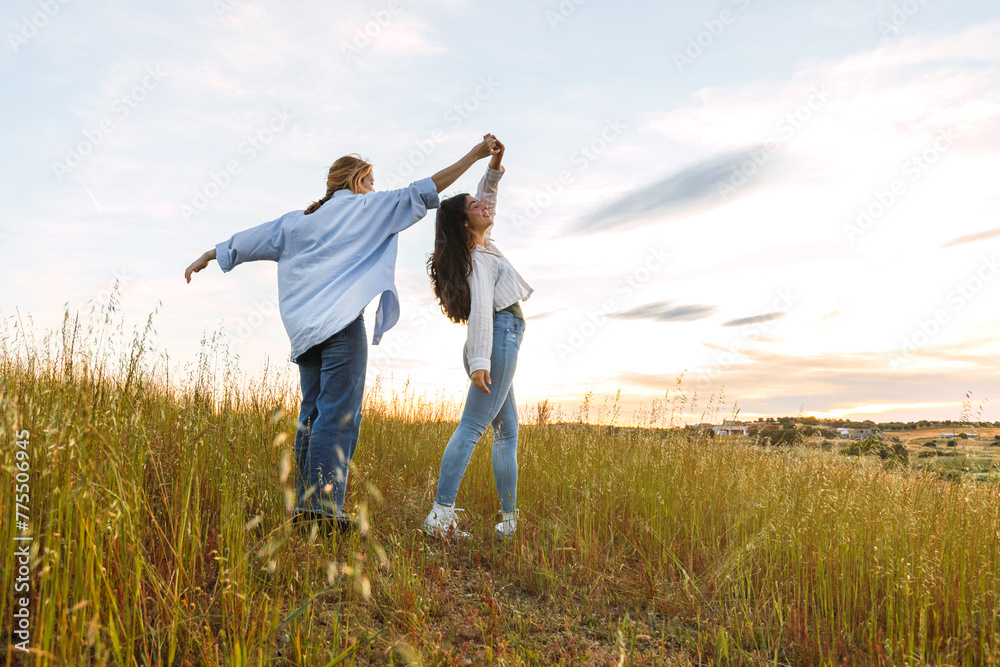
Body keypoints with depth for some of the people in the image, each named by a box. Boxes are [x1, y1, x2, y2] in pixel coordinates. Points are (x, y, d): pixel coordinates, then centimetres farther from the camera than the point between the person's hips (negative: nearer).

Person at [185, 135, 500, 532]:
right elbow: (422, 193, 3)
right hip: (341, 322, -7)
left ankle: (305, 503, 9)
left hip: (305, 329, 7)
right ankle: (323, 507, -14)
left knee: (314, 412, 9)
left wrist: (207, 257, 43)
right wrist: (475, 156, 5)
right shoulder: (367, 208, 7)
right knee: (339, 413, -10)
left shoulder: (298, 220, 23)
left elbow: (253, 238, 29)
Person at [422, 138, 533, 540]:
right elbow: (481, 308, -20)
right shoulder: (478, 259, -7)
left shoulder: (480, 244, 19)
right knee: (472, 425, -16)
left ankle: (510, 519, 11)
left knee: (507, 430, 9)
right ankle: (441, 513, -20)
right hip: (501, 333, -10)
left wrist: (494, 164, 14)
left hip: (495, 343, 10)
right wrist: (480, 360, -28)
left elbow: (486, 195, 29)